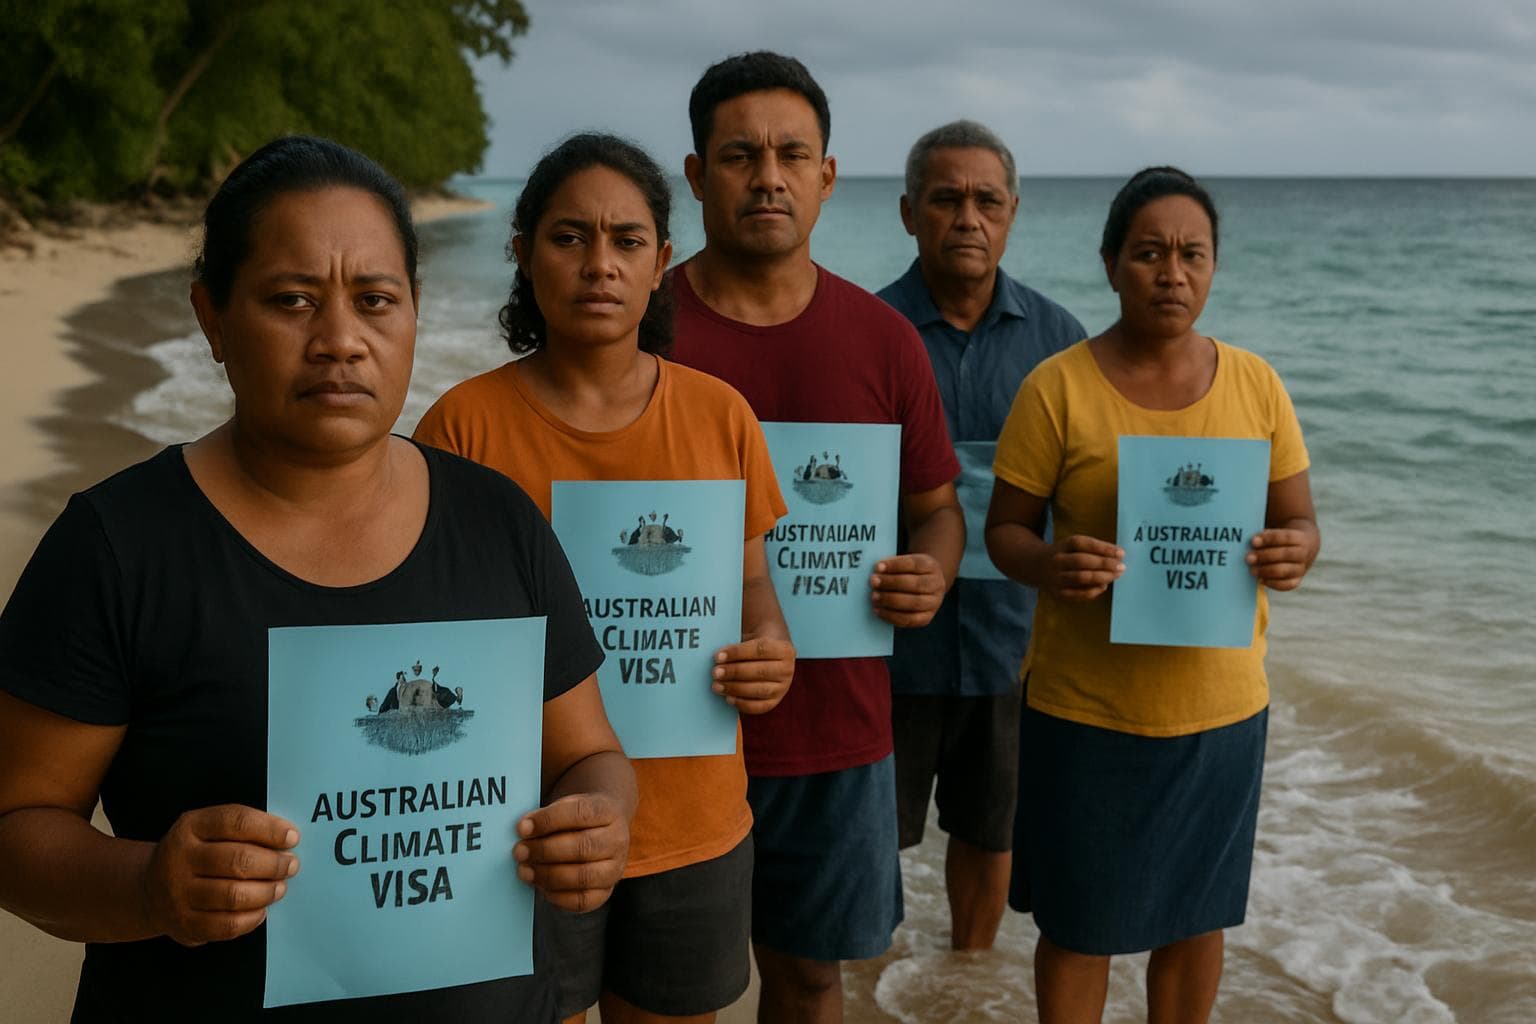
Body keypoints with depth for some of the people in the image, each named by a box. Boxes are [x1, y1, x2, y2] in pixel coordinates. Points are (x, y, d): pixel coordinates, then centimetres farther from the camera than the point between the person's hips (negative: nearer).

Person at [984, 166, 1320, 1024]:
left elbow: (1300, 521, 5)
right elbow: (1004, 530, -5)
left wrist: (1293, 553, -19)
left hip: (1222, 706, 3)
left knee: (1198, 917, 17)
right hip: (1087, 710, -3)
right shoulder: (1058, 387, -9)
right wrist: (1049, 566, -27)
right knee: (1080, 927, 10)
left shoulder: (1254, 384, 0)